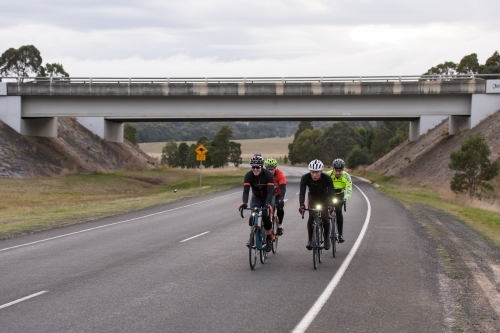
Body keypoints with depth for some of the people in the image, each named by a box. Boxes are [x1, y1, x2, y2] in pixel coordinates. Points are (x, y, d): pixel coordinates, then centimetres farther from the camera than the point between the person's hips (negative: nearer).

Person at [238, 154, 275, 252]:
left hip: (268, 197, -2)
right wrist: (244, 203, -47)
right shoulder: (249, 175, -22)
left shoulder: (268, 174, -28)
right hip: (256, 197, 2)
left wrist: (268, 204, -48)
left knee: (266, 217, -19)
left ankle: (269, 237, 4)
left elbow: (270, 191, -33)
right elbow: (246, 190, -30)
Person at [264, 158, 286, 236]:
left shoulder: (280, 174, -30)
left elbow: (283, 188, -38)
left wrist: (281, 198, -53)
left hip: (277, 193, -1)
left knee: (280, 207, -21)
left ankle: (280, 225, -1)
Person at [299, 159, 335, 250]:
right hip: (312, 197, 1)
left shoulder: (326, 178, -31)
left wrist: (330, 205, -51)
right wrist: (301, 205, -51)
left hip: (324, 198, -1)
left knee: (325, 218, -13)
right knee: (311, 217, -18)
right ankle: (310, 240, -5)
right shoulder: (305, 178, -29)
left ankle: (327, 238, 11)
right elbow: (302, 192, -34)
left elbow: (331, 192, -35)